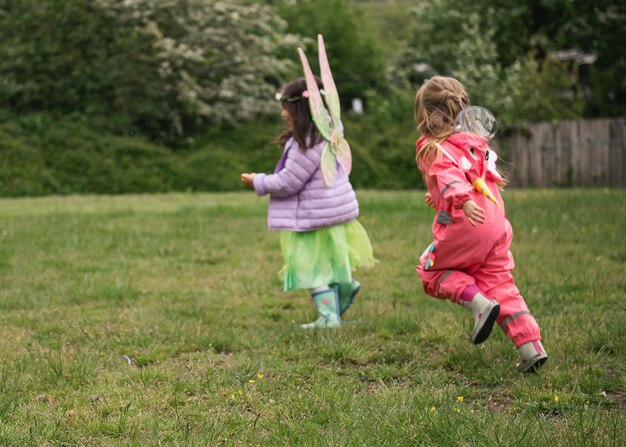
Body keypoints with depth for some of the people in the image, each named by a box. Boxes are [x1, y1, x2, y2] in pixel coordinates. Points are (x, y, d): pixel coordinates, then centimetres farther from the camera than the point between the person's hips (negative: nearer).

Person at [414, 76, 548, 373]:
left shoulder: (433, 149, -3)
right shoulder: (473, 142, 21)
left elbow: (449, 175, -22)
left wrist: (462, 200, -37)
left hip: (465, 226, -7)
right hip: (497, 223, 7)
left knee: (431, 271, 13)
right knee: (499, 284, 13)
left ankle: (479, 303, -10)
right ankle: (531, 346, 4)